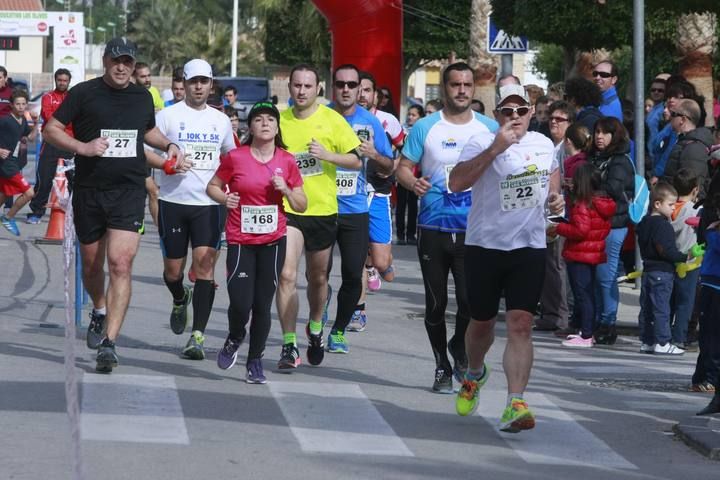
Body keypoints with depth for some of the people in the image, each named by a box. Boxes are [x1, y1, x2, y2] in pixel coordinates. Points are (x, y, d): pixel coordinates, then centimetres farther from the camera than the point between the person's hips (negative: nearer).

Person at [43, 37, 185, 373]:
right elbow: (51, 129, -1)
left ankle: (108, 343, -19)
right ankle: (99, 310, 46)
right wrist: (82, 147, -16)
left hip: (129, 192, 0)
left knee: (121, 264, -14)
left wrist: (169, 146, 12)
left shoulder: (142, 97, 11)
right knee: (92, 263, 13)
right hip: (89, 191, 0)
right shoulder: (84, 93, -1)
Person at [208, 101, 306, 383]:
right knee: (240, 303, -12)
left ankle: (255, 361, 19)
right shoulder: (235, 158, -4)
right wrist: (224, 198, -11)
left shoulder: (287, 161, 3)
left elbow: (302, 206, 9)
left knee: (263, 305, 3)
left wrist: (286, 189, -10)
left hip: (273, 241, 2)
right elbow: (213, 186, 10)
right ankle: (234, 339, 21)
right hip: (240, 240, -2)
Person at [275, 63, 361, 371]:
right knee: (287, 275, -14)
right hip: (287, 209, 0)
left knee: (317, 278, 15)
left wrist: (327, 155, -19)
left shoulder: (332, 120, -2)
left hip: (323, 210, 0)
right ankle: (289, 345, -11)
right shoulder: (279, 121, 2)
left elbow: (356, 161, -3)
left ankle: (315, 328, 42)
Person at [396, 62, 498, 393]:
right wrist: (412, 182, -21)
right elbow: (403, 167, 2)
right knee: (435, 304, 7)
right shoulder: (425, 128, 2)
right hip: (433, 228, 0)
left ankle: (460, 349, 18)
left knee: (471, 300, -11)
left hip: (473, 231, 0)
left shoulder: (490, 128, 6)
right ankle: (442, 366, 23)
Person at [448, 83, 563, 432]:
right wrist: (496, 148, -31)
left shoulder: (543, 144, 6)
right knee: (481, 322, 14)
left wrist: (555, 197, 6)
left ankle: (515, 404, -16)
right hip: (484, 246, -2)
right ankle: (474, 374, 46)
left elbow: (552, 172, 29)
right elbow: (456, 183, -26)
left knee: (520, 325, -11)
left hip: (530, 248, 2)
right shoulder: (481, 143, -10)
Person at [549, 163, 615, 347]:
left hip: (579, 256, -9)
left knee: (581, 294, -5)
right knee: (589, 294, 16)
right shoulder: (602, 204, 7)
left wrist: (558, 228, -11)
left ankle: (585, 335, -5)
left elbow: (581, 230, -24)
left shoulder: (582, 205, -18)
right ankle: (587, 331, 23)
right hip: (595, 254, 9)